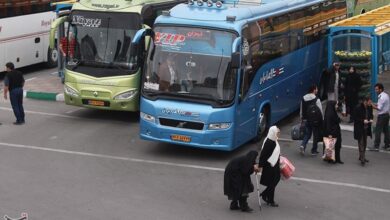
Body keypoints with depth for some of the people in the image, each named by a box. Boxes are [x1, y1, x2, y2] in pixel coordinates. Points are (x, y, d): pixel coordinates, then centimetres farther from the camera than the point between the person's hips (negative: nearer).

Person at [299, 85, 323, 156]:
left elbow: (301, 111, 9)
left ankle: (303, 145, -9)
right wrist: (322, 120, -1)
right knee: (316, 135, 10)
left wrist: (302, 119, 19)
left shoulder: (303, 99, 2)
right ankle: (314, 151, 17)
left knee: (307, 134, 15)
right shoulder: (316, 100, -16)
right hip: (315, 120, -5)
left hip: (306, 120, 5)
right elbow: (320, 111, -13)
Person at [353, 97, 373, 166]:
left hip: (366, 128, 7)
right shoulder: (358, 108, -19)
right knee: (361, 143, -9)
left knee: (365, 143, 16)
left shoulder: (369, 107, 0)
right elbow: (355, 118, -14)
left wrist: (371, 119, -6)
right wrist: (363, 120, -25)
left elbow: (371, 115, 16)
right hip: (359, 128, -7)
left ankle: (361, 157, 30)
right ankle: (362, 159, -10)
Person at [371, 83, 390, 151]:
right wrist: (376, 105, 7)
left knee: (378, 131, -5)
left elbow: (379, 108, -21)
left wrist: (372, 105, -16)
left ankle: (376, 146, -3)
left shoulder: (381, 97, -20)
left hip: (381, 115, -10)